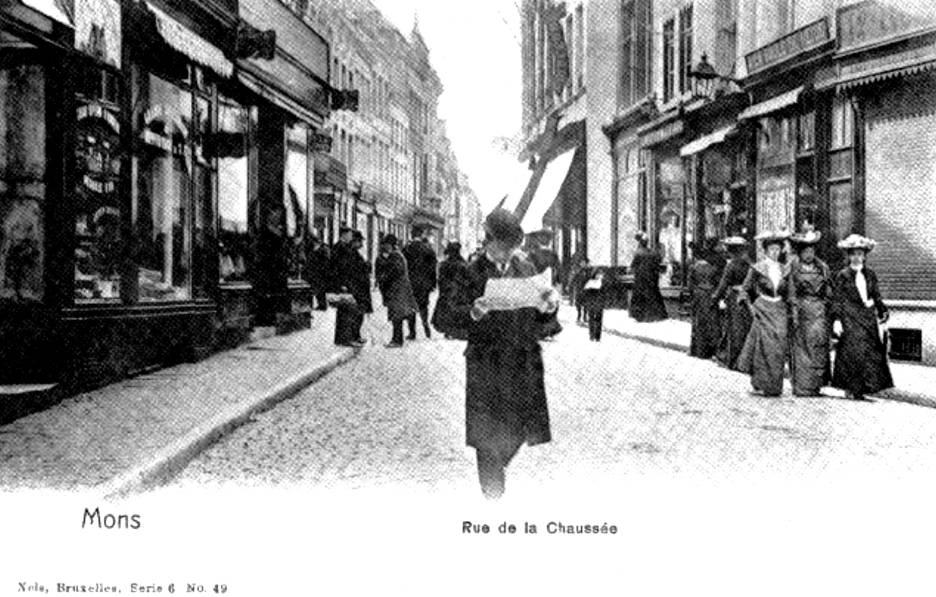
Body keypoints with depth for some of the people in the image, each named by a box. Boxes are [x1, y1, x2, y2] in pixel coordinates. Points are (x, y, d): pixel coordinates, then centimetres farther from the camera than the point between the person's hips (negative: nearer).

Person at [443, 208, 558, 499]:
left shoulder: (526, 268, 10)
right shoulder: (472, 273, -4)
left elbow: (538, 317, 14)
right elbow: (453, 315, -7)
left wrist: (549, 305, -7)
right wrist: (474, 312, -26)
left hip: (524, 361, 4)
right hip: (486, 364, -4)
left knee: (521, 427, 11)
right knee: (489, 434, 2)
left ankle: (498, 464, 41)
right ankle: (493, 492, 17)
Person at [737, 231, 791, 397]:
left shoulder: (784, 270, 9)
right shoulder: (757, 268, -2)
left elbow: (787, 292, 19)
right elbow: (745, 289, 4)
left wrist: (787, 308, 8)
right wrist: (751, 306, -4)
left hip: (780, 311, 4)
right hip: (763, 311, -3)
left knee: (780, 347, -3)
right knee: (766, 347, -9)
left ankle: (775, 386, 8)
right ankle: (761, 383, 1)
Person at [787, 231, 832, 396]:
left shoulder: (822, 267, 11)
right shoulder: (793, 267, 1)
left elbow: (829, 291, 13)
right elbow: (791, 292, -3)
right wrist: (794, 312, -9)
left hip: (819, 310, 3)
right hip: (802, 309, -3)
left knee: (819, 343, -4)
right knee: (801, 348, -1)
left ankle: (814, 384, 5)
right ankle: (801, 387, 4)